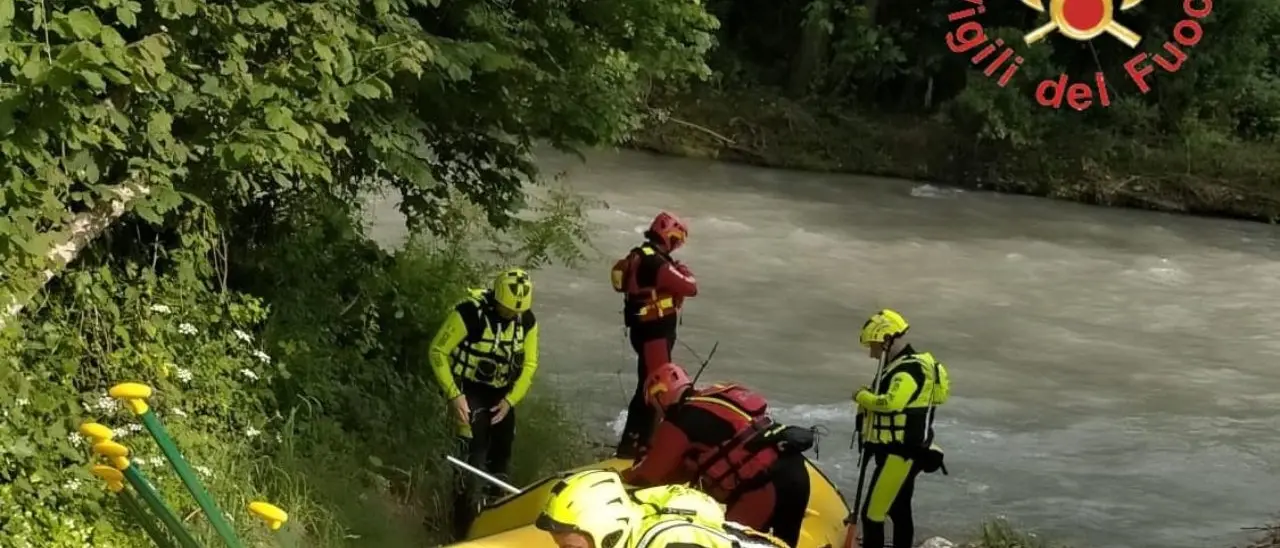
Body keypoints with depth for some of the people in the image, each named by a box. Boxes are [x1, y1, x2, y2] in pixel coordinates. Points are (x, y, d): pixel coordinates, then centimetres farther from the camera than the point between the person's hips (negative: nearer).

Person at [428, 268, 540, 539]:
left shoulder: (527, 320, -9)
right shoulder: (469, 313, -26)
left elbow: (529, 364, 1)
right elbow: (438, 352, -17)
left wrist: (510, 399, -10)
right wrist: (453, 394, -23)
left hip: (502, 394, 6)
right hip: (469, 389, -6)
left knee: (501, 456, 15)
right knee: (474, 455, -19)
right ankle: (465, 525, -13)